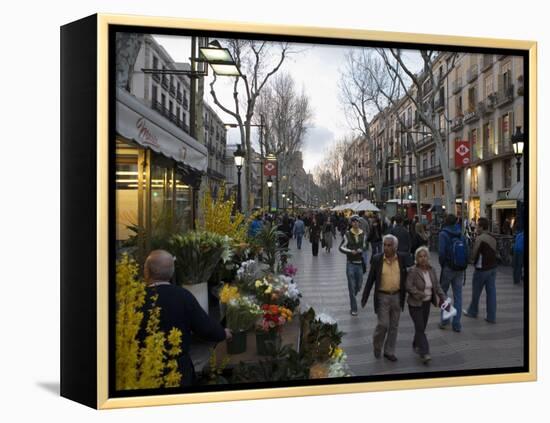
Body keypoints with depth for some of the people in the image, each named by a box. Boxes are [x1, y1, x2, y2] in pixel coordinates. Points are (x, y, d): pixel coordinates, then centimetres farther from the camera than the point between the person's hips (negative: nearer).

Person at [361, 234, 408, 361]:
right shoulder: (377, 259, -8)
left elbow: (406, 276, 7)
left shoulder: (402, 258, -4)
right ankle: (377, 344, 23)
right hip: (382, 296, -2)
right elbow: (370, 279, -3)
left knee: (394, 326, 10)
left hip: (397, 296, 2)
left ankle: (389, 351, 25)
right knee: (383, 324, -4)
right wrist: (365, 297, -3)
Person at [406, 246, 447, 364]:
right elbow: (409, 287, -23)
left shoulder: (431, 270, 3)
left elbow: (437, 286, 6)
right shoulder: (413, 271, -15)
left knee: (422, 327, 14)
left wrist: (444, 299, -4)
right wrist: (422, 295, -25)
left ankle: (416, 345, 36)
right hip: (415, 304, -6)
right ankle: (424, 353, -8)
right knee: (420, 328, -8)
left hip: (427, 303, 6)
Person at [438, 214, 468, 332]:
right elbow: (466, 252, 3)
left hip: (448, 268, -4)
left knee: (443, 293, 13)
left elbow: (442, 252, -15)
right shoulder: (461, 235, 6)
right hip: (460, 269, 4)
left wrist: (442, 264, 0)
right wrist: (464, 267, 11)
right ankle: (456, 324, 11)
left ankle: (444, 319, 10)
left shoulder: (443, 234, -7)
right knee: (458, 296, 8)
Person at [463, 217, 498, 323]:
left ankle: (472, 312, 25)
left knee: (476, 292, 10)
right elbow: (494, 252, 8)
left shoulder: (479, 238, -16)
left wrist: (475, 263, 5)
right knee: (491, 292, 7)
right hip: (493, 268, 7)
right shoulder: (493, 238, 7)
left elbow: (475, 253, -12)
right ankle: (491, 317, 10)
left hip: (482, 269, -7)